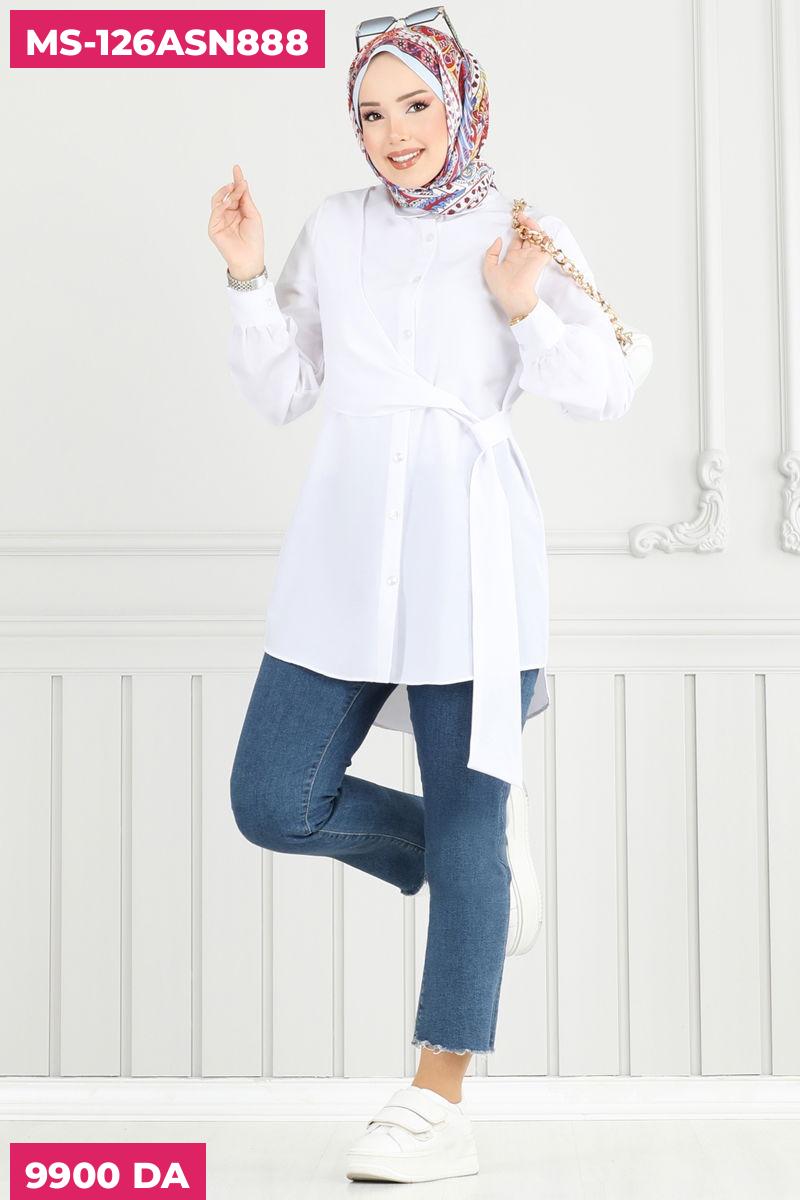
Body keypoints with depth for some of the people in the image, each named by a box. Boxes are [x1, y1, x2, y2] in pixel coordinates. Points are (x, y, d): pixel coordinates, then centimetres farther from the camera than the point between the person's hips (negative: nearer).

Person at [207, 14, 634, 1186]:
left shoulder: (529, 235, 3)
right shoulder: (334, 229, 11)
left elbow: (606, 393, 0)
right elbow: (280, 392, 12)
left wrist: (526, 311, -15)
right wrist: (247, 275, 0)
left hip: (471, 554, -4)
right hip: (347, 554, 4)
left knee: (465, 821, -2)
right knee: (274, 802, -1)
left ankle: (439, 1105, 6)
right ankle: (469, 878, 25)